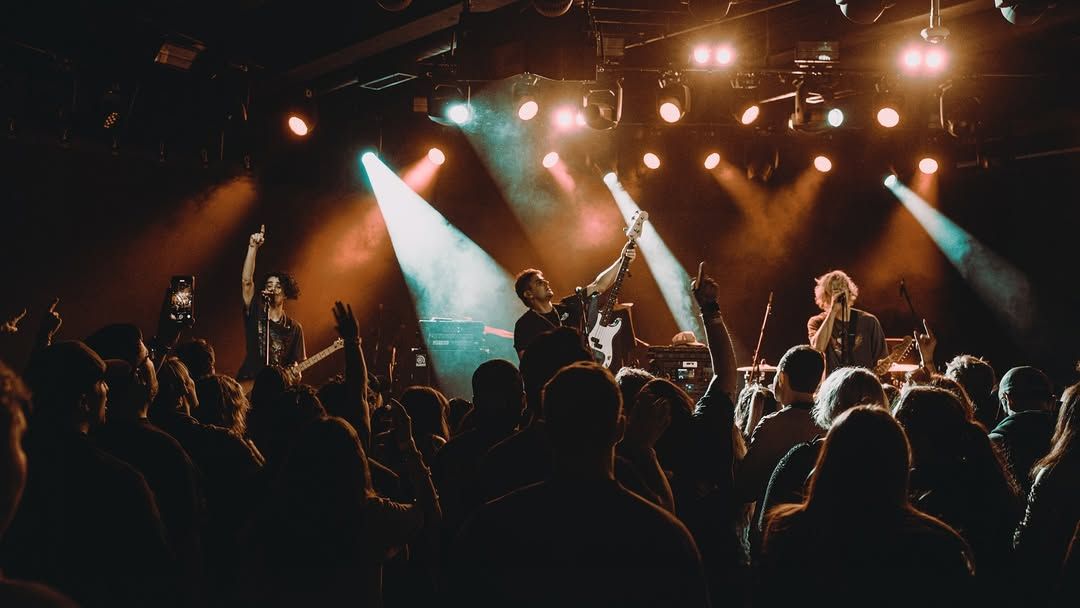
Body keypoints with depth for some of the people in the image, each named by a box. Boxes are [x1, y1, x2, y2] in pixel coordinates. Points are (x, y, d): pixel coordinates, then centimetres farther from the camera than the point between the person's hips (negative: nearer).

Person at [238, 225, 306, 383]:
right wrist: (253, 247, -10)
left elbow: (297, 363, 11)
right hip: (248, 383, -1)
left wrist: (295, 374, -12)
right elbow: (246, 281, -4)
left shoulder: (294, 328, 10)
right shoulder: (255, 314, 7)